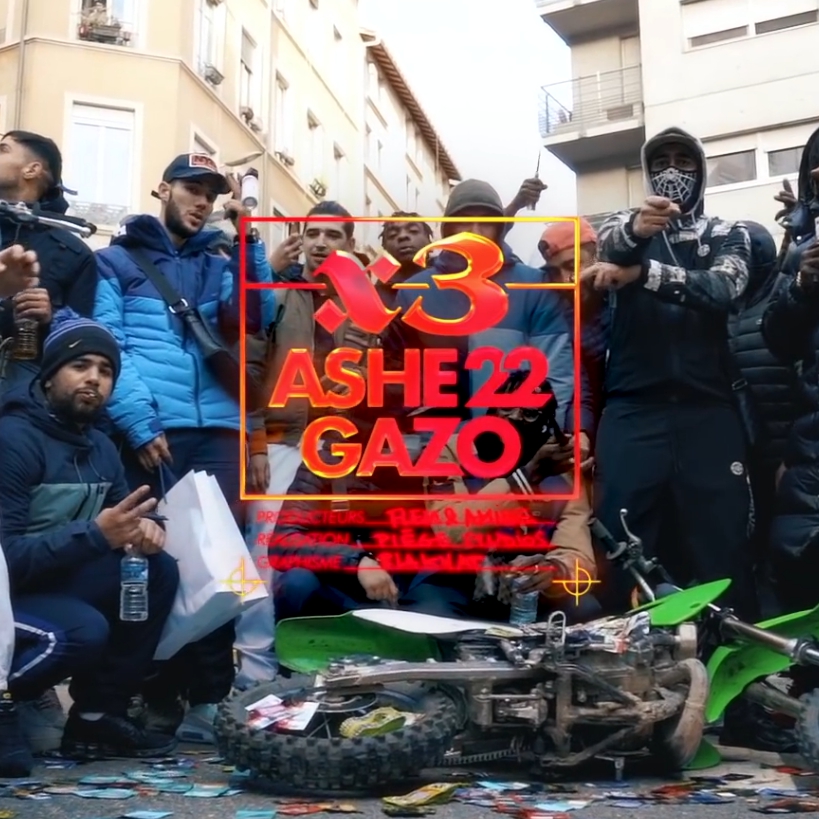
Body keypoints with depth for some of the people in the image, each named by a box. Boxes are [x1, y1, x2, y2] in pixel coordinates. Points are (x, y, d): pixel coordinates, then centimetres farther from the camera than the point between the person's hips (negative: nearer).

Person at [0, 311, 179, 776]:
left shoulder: (100, 446, 5)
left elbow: (124, 515, 13)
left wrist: (142, 527, -13)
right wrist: (97, 534, -35)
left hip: (54, 580, 8)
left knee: (159, 570, -8)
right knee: (84, 630, -33)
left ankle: (98, 717, -3)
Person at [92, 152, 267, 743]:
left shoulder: (218, 267, 21)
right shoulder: (117, 260, 11)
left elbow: (252, 319, 2)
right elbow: (106, 346, -1)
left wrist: (249, 242, -5)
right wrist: (138, 421, -13)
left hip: (216, 428, 3)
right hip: (151, 430, -3)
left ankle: (209, 696, 1)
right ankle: (160, 692, 8)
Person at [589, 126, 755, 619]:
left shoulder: (728, 235, 15)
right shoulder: (625, 227, 15)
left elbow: (722, 289, -7)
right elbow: (605, 251, -10)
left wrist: (641, 272, -18)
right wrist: (635, 230, -33)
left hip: (707, 412, 0)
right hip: (633, 411, 0)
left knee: (721, 550, 0)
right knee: (621, 548, -2)